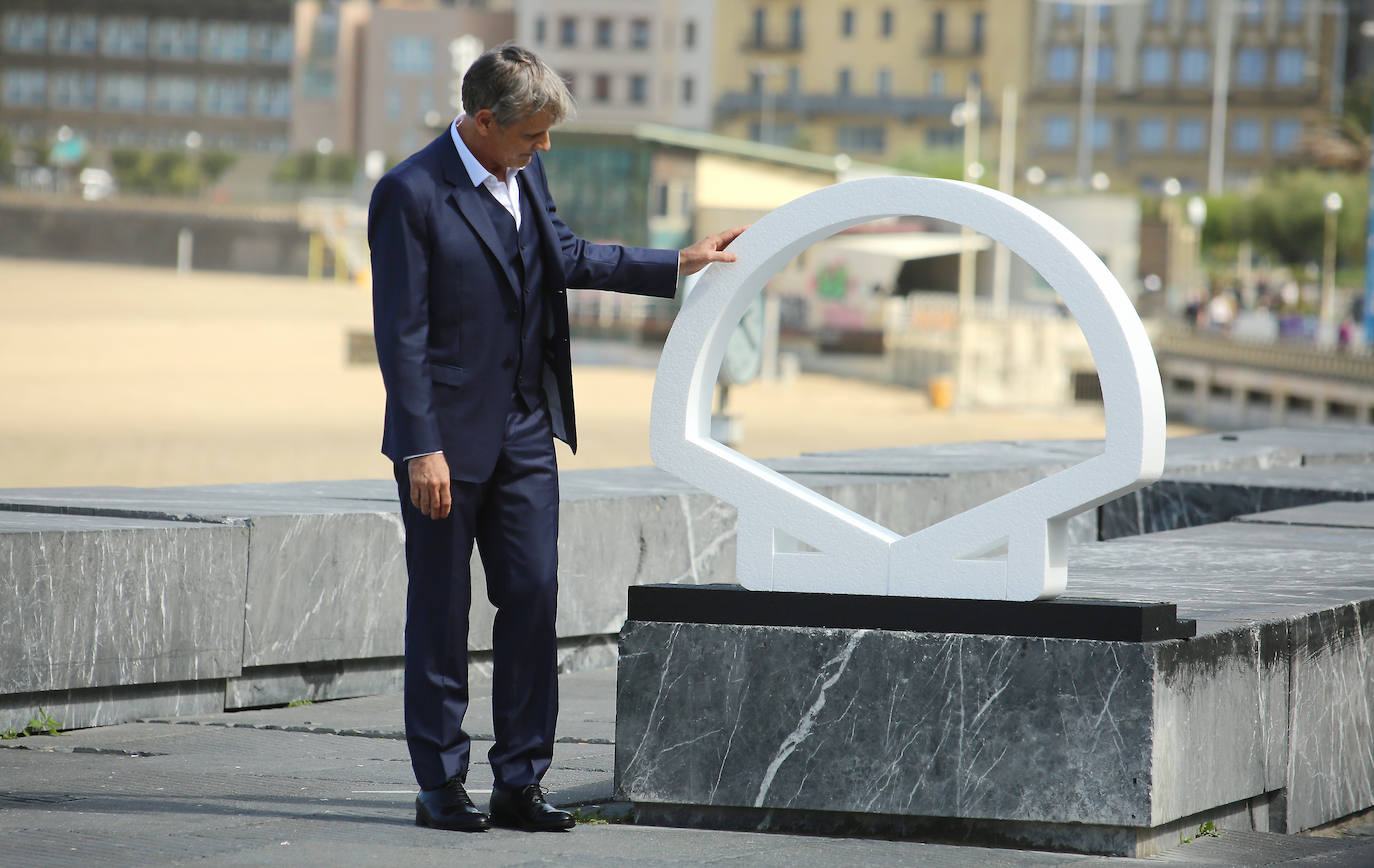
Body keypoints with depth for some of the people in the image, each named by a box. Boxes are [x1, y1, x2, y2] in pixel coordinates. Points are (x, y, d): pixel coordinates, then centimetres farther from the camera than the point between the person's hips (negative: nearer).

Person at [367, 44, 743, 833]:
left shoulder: (525, 173, 6)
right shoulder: (411, 194, -16)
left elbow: (565, 257, 24)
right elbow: (402, 332, -16)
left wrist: (678, 265, 22)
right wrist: (422, 449, -19)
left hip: (525, 431, 6)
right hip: (446, 437, -6)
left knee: (534, 598, 4)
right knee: (440, 613, 3)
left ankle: (520, 782, 11)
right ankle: (441, 785, 12)